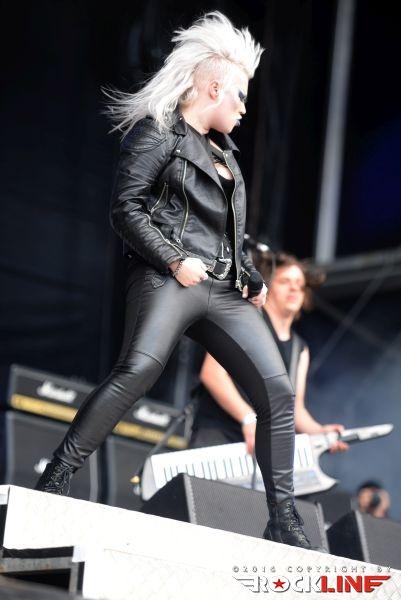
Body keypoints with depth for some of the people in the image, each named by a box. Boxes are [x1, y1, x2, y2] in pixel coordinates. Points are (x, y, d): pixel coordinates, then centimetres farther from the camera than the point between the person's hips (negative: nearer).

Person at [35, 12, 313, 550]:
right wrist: (174, 261, -15)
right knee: (139, 367, -31)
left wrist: (253, 279, 19)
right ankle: (55, 482, -26)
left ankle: (283, 521, 1)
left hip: (223, 289, 8)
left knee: (278, 390, -5)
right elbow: (126, 209, -7)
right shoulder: (158, 133, 3)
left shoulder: (223, 152, 28)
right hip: (167, 279, -8)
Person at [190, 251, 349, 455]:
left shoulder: (299, 349, 20)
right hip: (215, 435, -6)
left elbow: (295, 407, 18)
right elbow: (211, 373, -13)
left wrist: (319, 431, -4)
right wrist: (249, 418, -24)